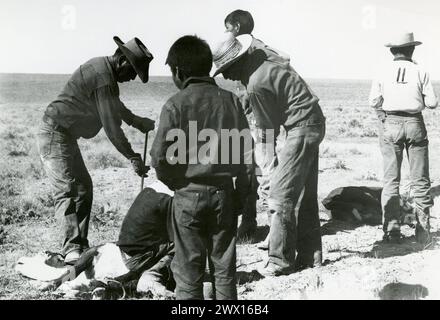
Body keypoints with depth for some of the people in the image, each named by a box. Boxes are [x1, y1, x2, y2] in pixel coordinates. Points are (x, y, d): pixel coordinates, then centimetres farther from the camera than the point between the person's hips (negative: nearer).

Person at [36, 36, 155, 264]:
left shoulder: (102, 67, 11)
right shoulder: (103, 77, -21)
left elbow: (115, 106, 29)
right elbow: (111, 127, -21)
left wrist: (137, 122, 36)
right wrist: (133, 157, -14)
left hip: (65, 136, 11)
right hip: (55, 134, -11)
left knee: (84, 188, 10)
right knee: (66, 190, -17)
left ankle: (80, 245, 15)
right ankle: (72, 249, -22)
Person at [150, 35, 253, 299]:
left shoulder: (175, 104, -9)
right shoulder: (230, 100, 1)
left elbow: (160, 156, -10)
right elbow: (246, 149, 3)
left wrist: (175, 182, 9)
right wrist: (243, 188, 13)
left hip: (188, 195, -3)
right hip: (223, 193, 3)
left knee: (189, 268, 9)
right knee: (224, 265, 14)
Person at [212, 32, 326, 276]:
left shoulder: (256, 84, -21)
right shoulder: (261, 54, 4)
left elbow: (269, 125, -10)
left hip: (302, 128, -10)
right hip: (314, 121, 10)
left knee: (282, 195, -7)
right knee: (306, 194, 13)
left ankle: (281, 260, -1)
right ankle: (310, 254, 20)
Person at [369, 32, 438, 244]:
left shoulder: (383, 73, 0)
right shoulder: (420, 72, -2)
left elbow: (374, 102, 2)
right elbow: (432, 103, -2)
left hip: (390, 124, 1)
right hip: (414, 124, 0)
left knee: (391, 179, 6)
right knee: (420, 179, 8)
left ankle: (392, 230, 5)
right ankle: (423, 229, 10)